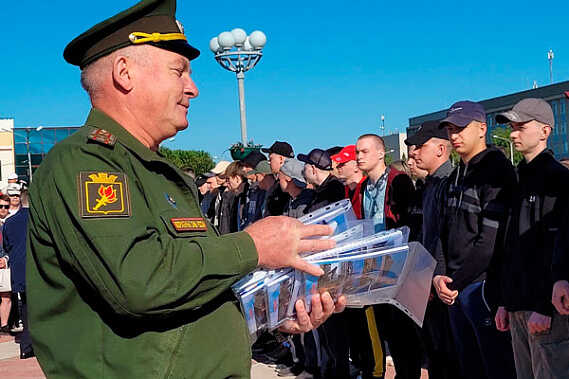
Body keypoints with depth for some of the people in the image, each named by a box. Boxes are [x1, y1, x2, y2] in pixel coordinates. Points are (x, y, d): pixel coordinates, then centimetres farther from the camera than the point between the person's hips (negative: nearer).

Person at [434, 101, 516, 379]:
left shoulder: (497, 171, -11)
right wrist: (439, 274, 0)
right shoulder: (456, 176, 17)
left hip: (483, 285, -8)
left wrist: (457, 282, -13)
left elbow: (491, 241, -17)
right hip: (454, 288, 8)